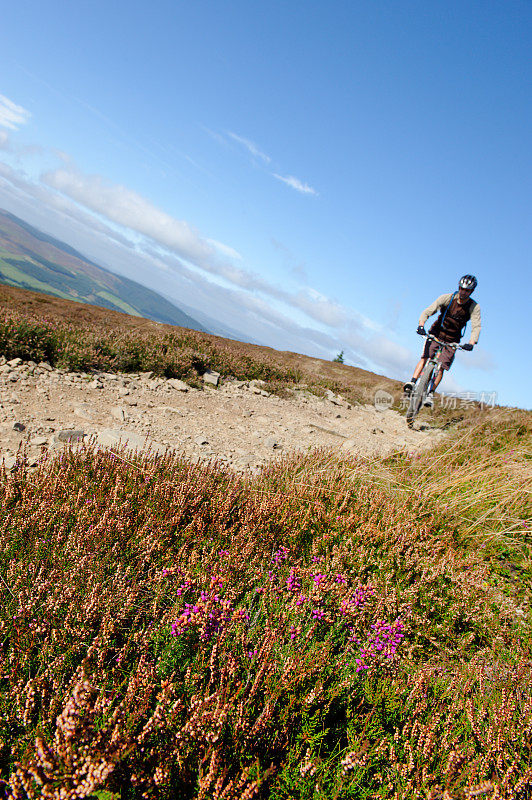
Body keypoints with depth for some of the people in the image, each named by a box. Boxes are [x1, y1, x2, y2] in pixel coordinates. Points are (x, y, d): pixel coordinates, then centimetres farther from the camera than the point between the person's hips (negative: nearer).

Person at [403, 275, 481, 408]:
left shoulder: (474, 307, -10)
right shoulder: (447, 298, -12)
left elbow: (476, 327, -17)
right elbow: (427, 311, -19)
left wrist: (471, 343, -35)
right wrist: (421, 325, -37)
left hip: (451, 341, 1)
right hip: (436, 334, 0)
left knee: (441, 367, -11)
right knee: (425, 357, -22)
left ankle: (431, 394, -10)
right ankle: (412, 382, -30)